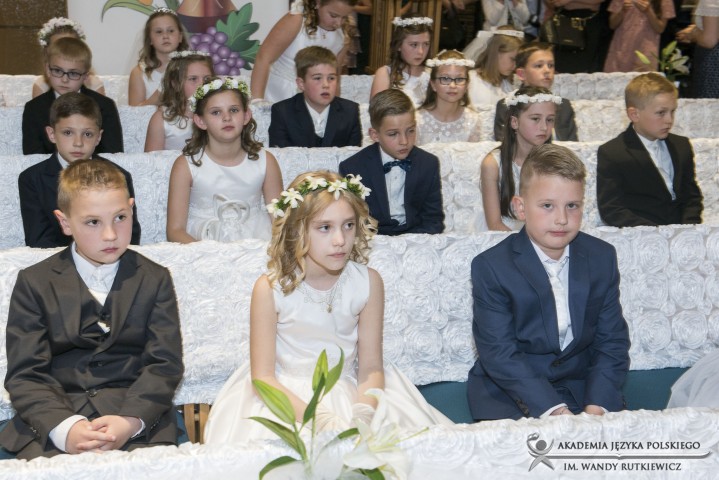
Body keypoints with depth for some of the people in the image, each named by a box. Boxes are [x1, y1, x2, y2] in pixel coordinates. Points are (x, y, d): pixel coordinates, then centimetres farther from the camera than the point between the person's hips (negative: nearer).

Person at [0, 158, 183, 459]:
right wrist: (65, 427, -18)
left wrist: (131, 421, -16)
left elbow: (165, 364, 2)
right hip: (51, 420, 0)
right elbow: (25, 374, 1)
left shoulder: (154, 280, 10)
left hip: (137, 417, 0)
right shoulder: (34, 283, 8)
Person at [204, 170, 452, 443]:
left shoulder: (368, 282, -7)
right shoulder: (271, 288, -14)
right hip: (286, 394, -2)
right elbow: (263, 376, -13)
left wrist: (363, 414, -26)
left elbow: (370, 366, -6)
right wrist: (318, 417, -26)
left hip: (349, 390, 2)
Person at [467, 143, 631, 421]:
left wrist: (597, 405, -15)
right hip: (509, 393, -3)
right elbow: (499, 354, -16)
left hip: (582, 386, 3)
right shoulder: (491, 267, -10)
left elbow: (612, 341, 1)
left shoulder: (602, 258, 3)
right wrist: (552, 409, -26)